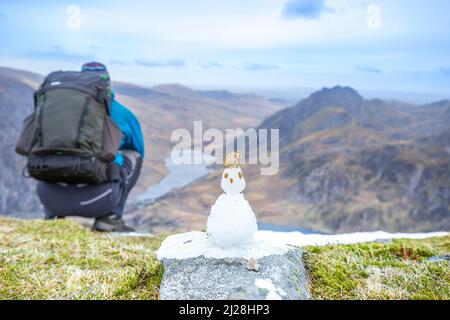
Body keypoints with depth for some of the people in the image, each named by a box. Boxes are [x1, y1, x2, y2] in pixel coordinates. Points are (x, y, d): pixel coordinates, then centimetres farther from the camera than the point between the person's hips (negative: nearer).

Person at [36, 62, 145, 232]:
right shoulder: (121, 113, 15)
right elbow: (139, 151, 32)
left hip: (49, 196, 4)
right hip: (95, 198, -4)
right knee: (133, 155, 22)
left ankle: (53, 216, 22)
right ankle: (109, 217, 11)